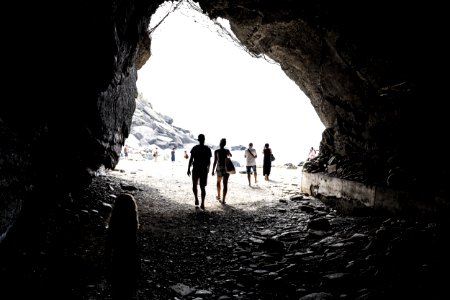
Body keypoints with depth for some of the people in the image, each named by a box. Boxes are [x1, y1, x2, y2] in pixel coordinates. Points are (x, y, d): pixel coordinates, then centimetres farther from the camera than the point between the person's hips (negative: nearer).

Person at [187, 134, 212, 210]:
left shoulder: (195, 148, -7)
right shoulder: (208, 149, -2)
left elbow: (191, 159, -9)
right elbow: (209, 161, 2)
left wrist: (188, 169, -1)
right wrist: (208, 168, 19)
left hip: (195, 170, -1)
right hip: (204, 170, 1)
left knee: (194, 185, 20)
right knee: (203, 187, 5)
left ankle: (196, 199, 8)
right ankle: (202, 204, -1)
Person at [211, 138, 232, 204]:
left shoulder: (216, 151, -7)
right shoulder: (227, 151, -5)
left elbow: (215, 161, -8)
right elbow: (230, 155, 19)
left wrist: (213, 170, -2)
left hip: (219, 168, 1)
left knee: (218, 181, 26)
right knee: (225, 184, -1)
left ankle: (218, 196, 38)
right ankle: (223, 200, -7)